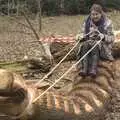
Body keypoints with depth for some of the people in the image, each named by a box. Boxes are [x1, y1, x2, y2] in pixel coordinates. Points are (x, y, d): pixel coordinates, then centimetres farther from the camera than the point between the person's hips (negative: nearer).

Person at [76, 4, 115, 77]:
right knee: (85, 44, -31)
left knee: (95, 45, -36)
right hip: (89, 43, 3)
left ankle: (93, 70, -46)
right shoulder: (87, 22, 8)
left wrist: (103, 37, -23)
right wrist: (81, 37, -10)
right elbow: (85, 35, 15)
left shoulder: (107, 23, -1)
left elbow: (112, 38, -2)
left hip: (102, 45, -3)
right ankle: (83, 69, -43)